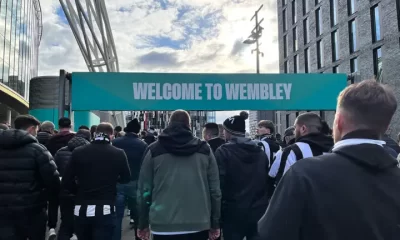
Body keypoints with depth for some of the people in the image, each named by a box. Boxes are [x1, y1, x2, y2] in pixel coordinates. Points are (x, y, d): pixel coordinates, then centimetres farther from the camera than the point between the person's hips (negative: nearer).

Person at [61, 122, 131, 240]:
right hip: (105, 210, -3)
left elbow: (66, 182, 0)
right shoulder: (118, 154, -4)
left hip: (82, 209, 3)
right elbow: (126, 179, 10)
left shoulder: (78, 152, -1)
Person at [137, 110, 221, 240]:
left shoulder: (154, 150, 1)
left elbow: (144, 189, 2)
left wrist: (143, 224, 12)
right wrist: (215, 224, 10)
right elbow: (215, 189, 2)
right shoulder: (204, 149, 3)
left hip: (164, 225, -1)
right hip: (199, 224, 1)